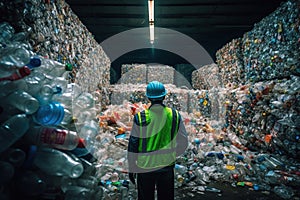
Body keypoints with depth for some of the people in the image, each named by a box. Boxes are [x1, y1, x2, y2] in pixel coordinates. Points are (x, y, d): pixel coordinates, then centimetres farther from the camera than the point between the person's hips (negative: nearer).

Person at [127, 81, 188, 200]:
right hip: (167, 166, 2)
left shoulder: (140, 117, -13)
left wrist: (131, 169, 5)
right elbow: (183, 143, 0)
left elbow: (132, 146, -8)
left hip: (145, 167, -1)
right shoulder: (175, 116, -7)